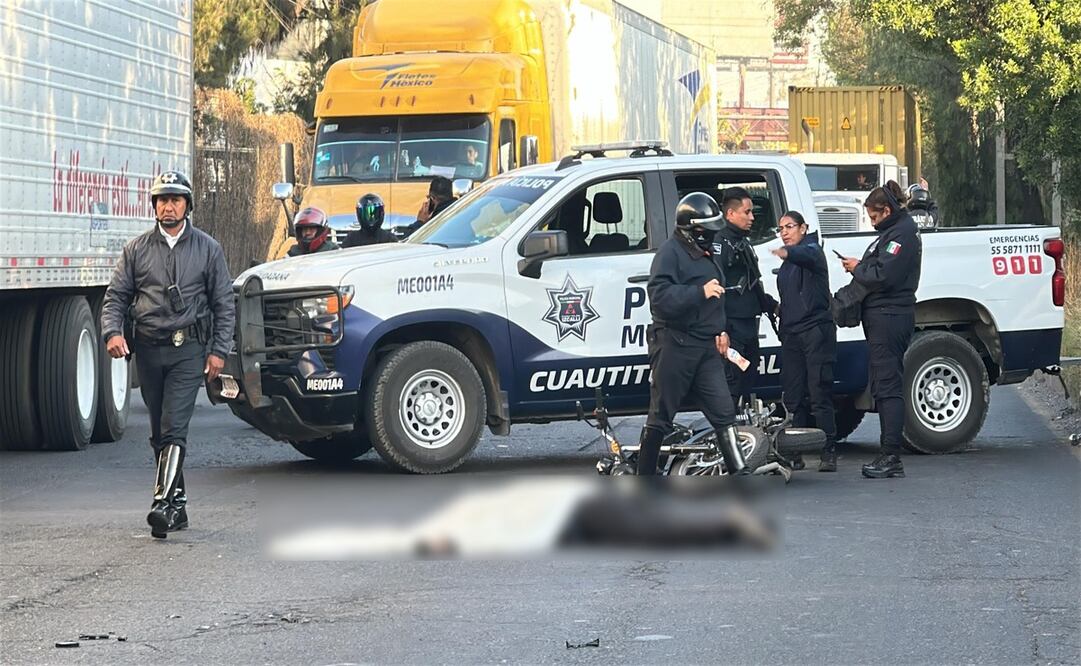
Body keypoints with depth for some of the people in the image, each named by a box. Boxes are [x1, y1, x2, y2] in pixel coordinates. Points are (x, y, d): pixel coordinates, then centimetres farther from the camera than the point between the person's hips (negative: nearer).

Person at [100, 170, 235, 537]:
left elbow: (224, 304, 7)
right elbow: (116, 296, 8)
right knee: (158, 432, 8)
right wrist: (112, 332, -11)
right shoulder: (137, 249, 9)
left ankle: (164, 502, -24)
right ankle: (177, 503, 17)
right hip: (149, 349, 4)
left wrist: (219, 350, -1)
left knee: (174, 428, -16)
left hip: (188, 348, -4)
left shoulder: (207, 249, 5)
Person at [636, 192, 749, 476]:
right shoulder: (670, 253, -10)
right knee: (661, 416, 0)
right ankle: (644, 477, 8)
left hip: (706, 347, 8)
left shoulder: (707, 254, 19)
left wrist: (721, 330, 17)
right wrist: (701, 292, -26)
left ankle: (740, 472, -3)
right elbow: (660, 297, -24)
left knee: (724, 411, 0)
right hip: (675, 345, -8)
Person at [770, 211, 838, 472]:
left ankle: (829, 453, -10)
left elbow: (806, 255, -31)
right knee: (794, 397, 6)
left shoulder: (812, 250, -5)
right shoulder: (787, 263, 20)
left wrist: (787, 253, -52)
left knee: (820, 394, -10)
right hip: (791, 333, 8)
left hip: (816, 330, -8)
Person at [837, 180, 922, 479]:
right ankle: (890, 457, 15)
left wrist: (858, 268, -7)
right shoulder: (896, 231, 21)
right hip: (884, 317, 11)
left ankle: (891, 456, -13)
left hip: (889, 317, -11)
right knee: (884, 386, 12)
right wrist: (861, 267, 6)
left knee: (888, 386, -11)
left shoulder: (901, 234, -13)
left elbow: (883, 276, -22)